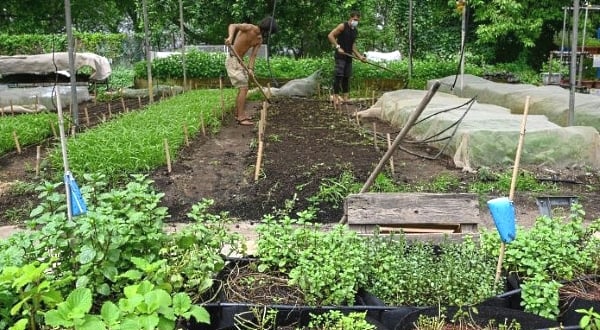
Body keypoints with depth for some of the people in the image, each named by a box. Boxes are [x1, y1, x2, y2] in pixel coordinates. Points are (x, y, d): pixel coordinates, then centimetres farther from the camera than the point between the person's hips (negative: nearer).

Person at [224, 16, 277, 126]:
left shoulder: (260, 40, 7)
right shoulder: (249, 28, -14)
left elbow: (253, 55, -1)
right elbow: (233, 25, -26)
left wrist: (250, 68, -17)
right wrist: (230, 37, -46)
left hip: (240, 61, 9)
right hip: (233, 60, -9)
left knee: (242, 88, 16)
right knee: (243, 88, -11)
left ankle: (238, 114, 27)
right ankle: (241, 117, -8)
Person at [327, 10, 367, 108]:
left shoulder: (355, 31, 16)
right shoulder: (342, 26, -6)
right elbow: (330, 35, -12)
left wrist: (359, 56, 14)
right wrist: (338, 47, -19)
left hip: (349, 56, 8)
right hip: (340, 56, -7)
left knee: (347, 77, 8)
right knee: (338, 76, -10)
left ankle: (345, 98, 13)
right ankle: (336, 98, -9)